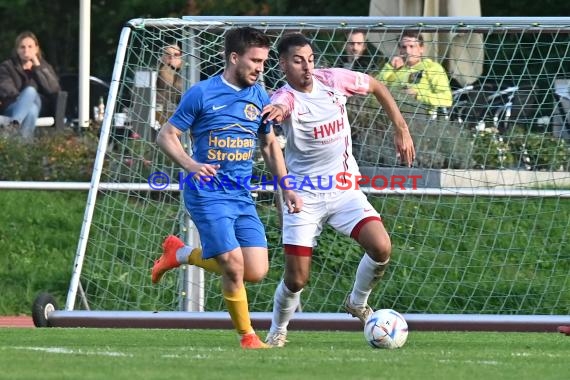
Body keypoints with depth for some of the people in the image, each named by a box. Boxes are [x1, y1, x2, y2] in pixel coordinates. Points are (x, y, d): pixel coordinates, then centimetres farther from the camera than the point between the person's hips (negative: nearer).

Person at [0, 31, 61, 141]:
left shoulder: (44, 66, 16)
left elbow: (54, 90, -2)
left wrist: (38, 67, -5)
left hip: (37, 105, 1)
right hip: (11, 109, -1)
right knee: (30, 91, -34)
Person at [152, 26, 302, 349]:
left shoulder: (260, 98, 9)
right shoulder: (202, 94, -8)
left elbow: (270, 144, 21)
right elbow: (166, 136, -4)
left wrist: (287, 188, 13)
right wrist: (190, 164, -22)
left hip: (243, 197, 6)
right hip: (208, 194, -6)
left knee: (257, 272, -4)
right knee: (234, 267, -16)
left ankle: (181, 254, 18)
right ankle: (247, 336, 6)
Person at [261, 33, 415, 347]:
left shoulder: (332, 80, -5)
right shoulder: (285, 97, -19)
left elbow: (376, 87, 13)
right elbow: (278, 108, -45)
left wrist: (401, 128, 9)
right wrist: (277, 112, -70)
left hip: (344, 188, 3)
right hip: (304, 194, -3)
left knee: (381, 248, -17)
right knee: (296, 279, -4)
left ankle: (357, 303, 12)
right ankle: (277, 331, 26)